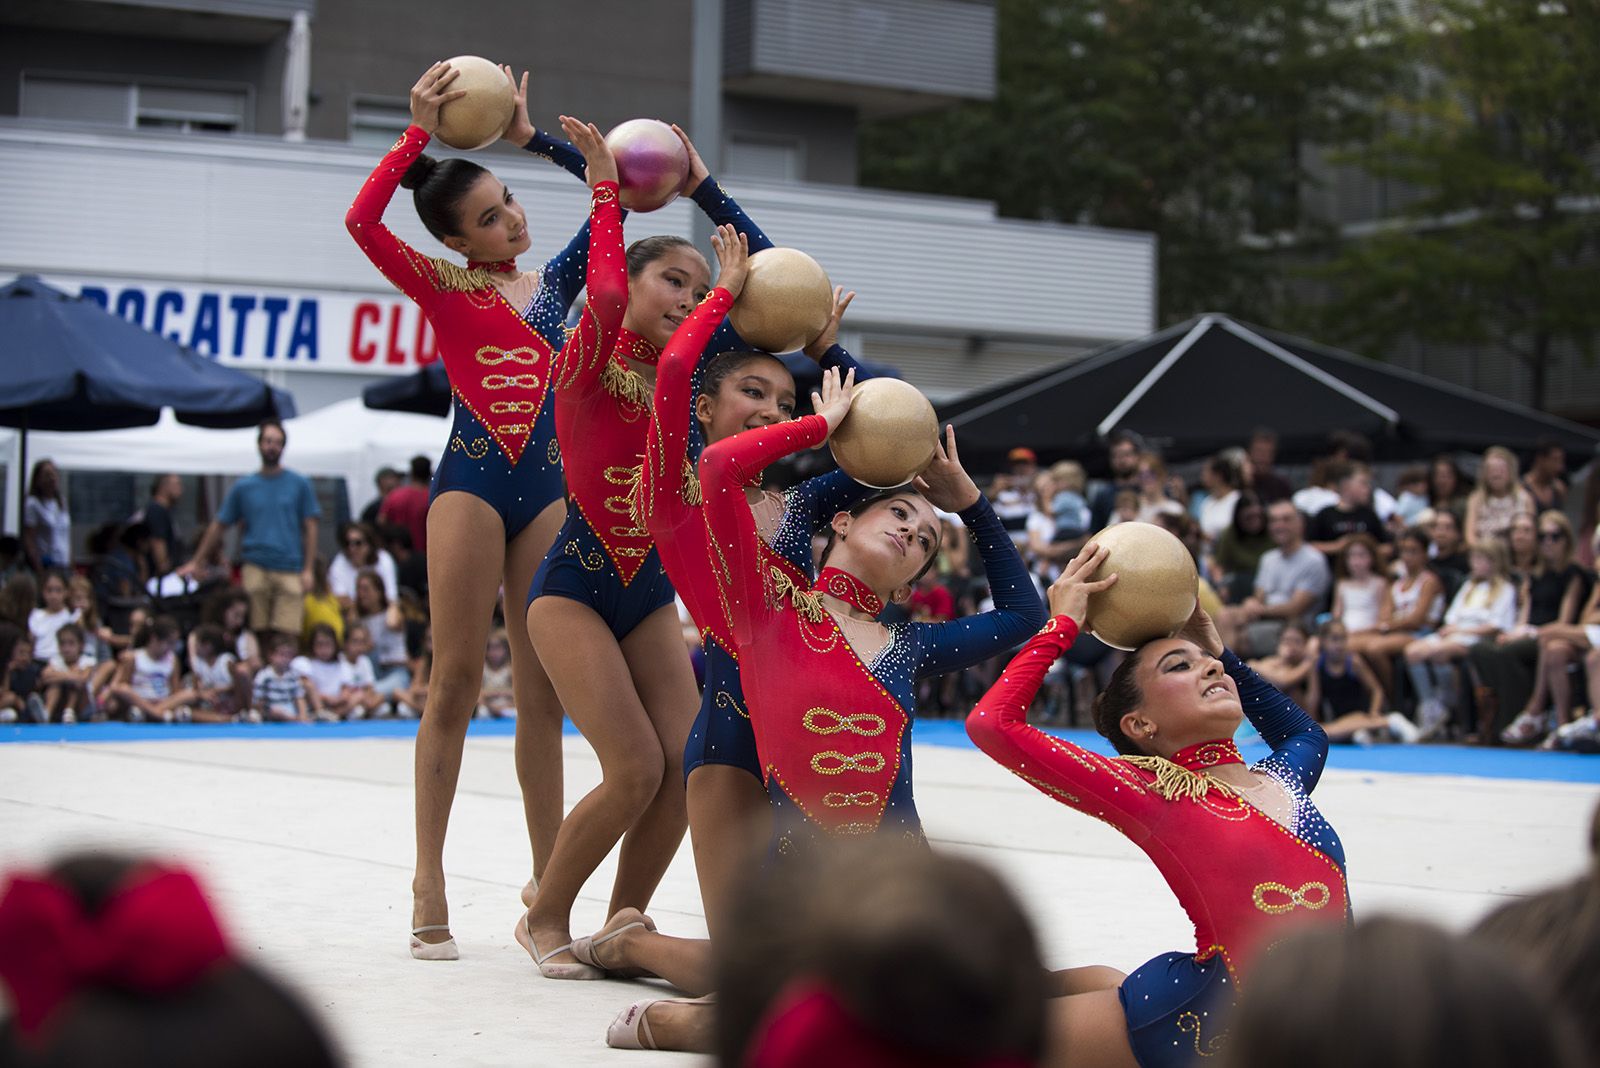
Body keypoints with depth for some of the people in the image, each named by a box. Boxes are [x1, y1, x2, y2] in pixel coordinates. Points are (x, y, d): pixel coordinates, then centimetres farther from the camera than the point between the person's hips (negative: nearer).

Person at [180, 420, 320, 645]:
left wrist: (308, 570, -2)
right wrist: (195, 563, 13)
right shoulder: (243, 487, 10)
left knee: (288, 634, -11)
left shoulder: (300, 484, 6)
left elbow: (310, 528, 6)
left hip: (290, 570, -1)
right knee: (258, 632, -1)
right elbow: (218, 525, 15)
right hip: (255, 570, 1)